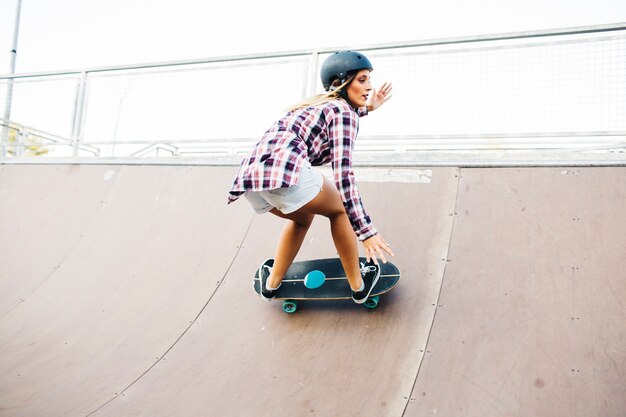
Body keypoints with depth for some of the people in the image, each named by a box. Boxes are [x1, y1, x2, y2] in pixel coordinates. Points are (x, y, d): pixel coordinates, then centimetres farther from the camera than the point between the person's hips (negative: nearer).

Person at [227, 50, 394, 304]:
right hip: (285, 169, -8)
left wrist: (367, 108, 56)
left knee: (303, 216, 34)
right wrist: (366, 230, -6)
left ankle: (272, 283, 39)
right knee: (339, 209, 18)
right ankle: (358, 286, 24)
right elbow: (343, 174, -4)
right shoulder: (343, 110, 7)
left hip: (249, 173, 8)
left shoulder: (317, 103, 32)